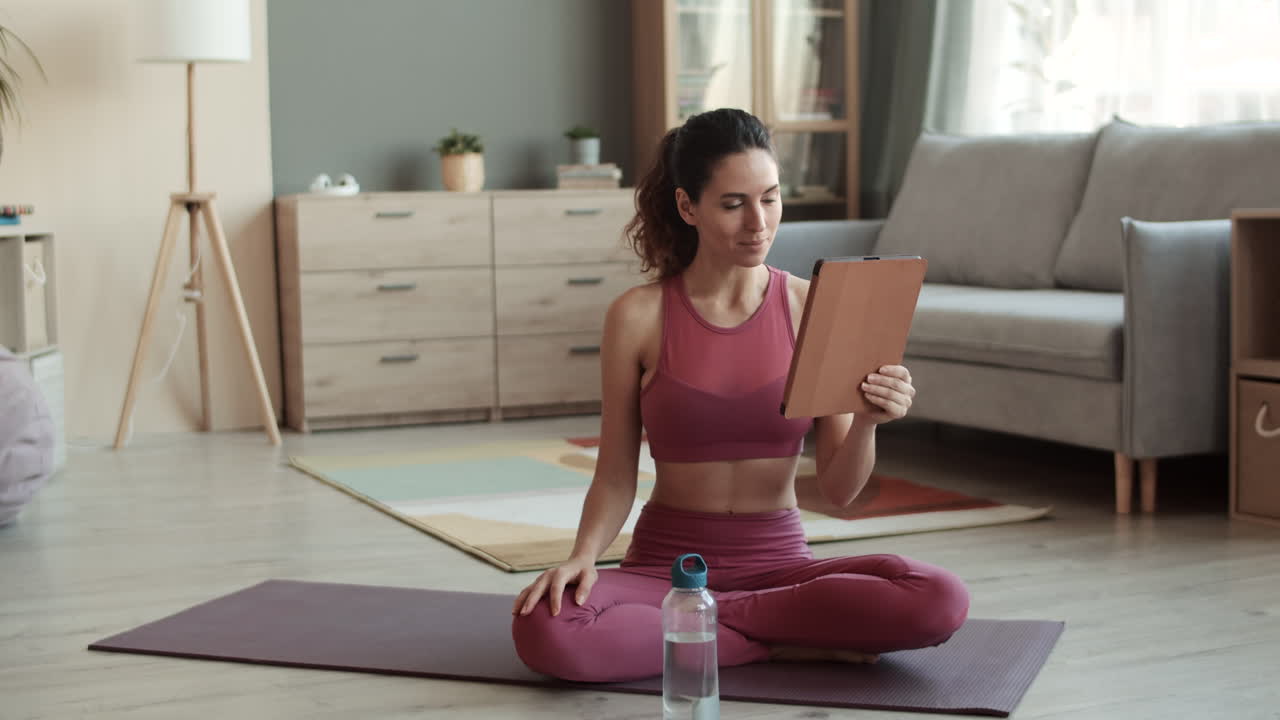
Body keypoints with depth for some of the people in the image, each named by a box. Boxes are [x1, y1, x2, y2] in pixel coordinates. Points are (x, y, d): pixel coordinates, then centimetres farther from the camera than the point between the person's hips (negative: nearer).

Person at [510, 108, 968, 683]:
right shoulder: (638, 315, -4)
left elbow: (839, 490, -2)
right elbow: (615, 476, 1)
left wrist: (867, 422, -22)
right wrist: (583, 555, -18)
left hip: (780, 561, 1)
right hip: (665, 563, -1)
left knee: (941, 601, -27)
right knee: (545, 631, -33)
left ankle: (681, 625, -13)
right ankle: (786, 645, -15)